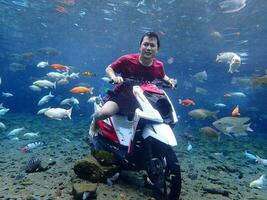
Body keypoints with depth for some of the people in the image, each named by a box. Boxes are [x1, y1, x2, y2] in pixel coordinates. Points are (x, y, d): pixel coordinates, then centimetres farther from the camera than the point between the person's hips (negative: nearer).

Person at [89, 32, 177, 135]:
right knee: (104, 112, -31)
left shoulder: (159, 66, -6)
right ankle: (94, 120, 10)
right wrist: (114, 77, -27)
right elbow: (109, 68, -5)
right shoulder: (127, 60, -18)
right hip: (121, 95, -4)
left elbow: (162, 76, 16)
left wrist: (169, 80, -6)